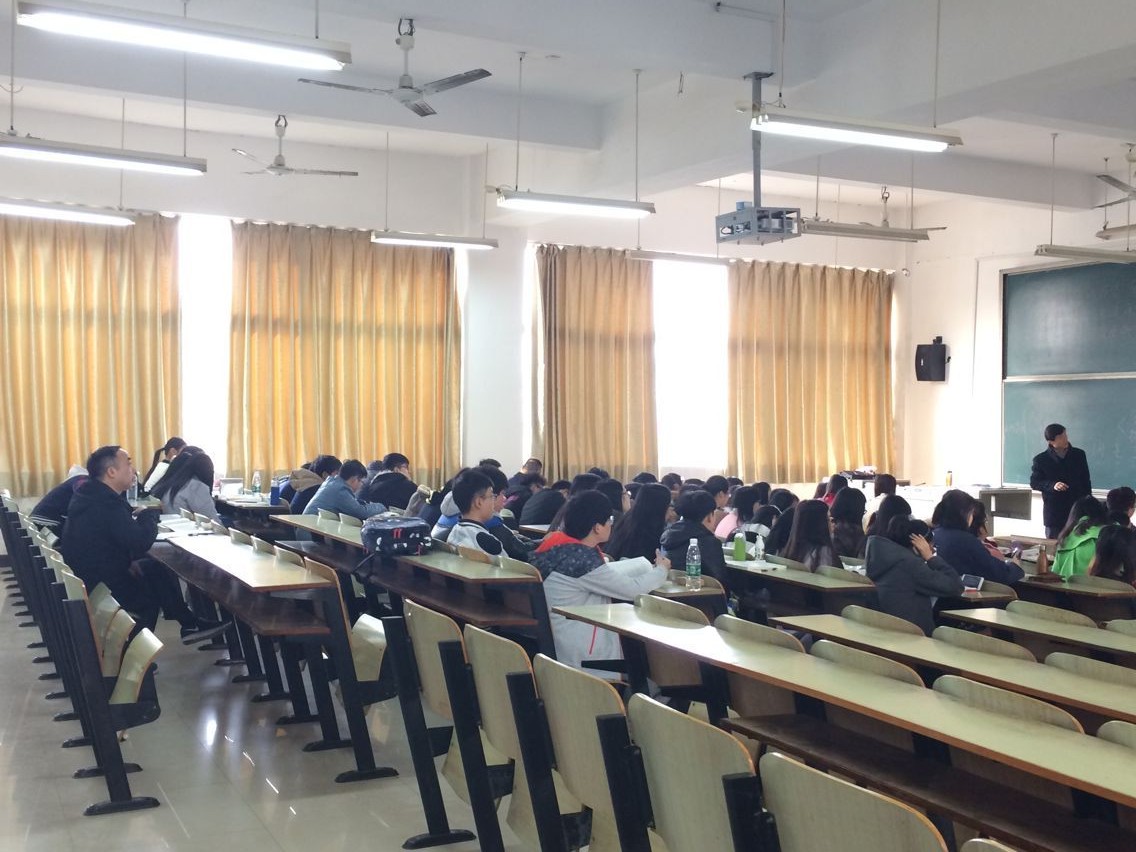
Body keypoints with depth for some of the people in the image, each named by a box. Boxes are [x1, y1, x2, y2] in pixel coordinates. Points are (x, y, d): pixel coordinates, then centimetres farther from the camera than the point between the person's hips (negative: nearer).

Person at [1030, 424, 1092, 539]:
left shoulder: (1079, 455, 5)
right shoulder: (1041, 459, -4)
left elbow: (1086, 481, 11)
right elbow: (1034, 482, 0)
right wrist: (1052, 485, -18)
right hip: (1054, 513, -2)